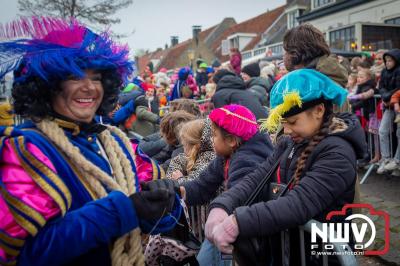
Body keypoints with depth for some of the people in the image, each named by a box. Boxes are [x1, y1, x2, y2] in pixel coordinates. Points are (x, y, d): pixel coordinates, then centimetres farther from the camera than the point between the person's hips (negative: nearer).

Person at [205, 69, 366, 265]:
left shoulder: (337, 154, -18)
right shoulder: (290, 143, 2)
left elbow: (299, 204, -30)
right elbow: (258, 176, -9)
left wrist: (238, 222, -37)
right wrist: (221, 206, -24)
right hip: (284, 245, 6)